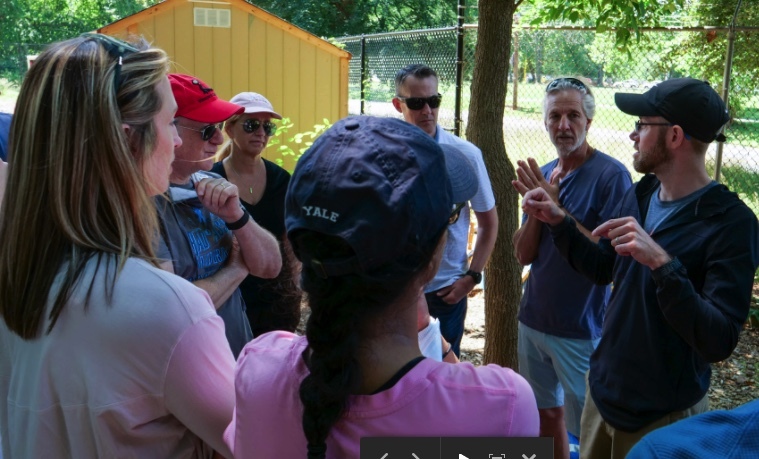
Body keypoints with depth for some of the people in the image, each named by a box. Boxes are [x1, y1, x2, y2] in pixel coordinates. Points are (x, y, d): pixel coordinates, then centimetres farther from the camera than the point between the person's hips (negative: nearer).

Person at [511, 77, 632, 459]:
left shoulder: (611, 175, -14)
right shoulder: (543, 174, 5)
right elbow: (523, 255, 2)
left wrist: (556, 209, -25)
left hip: (581, 330, -6)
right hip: (533, 320, 6)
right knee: (545, 413, 20)